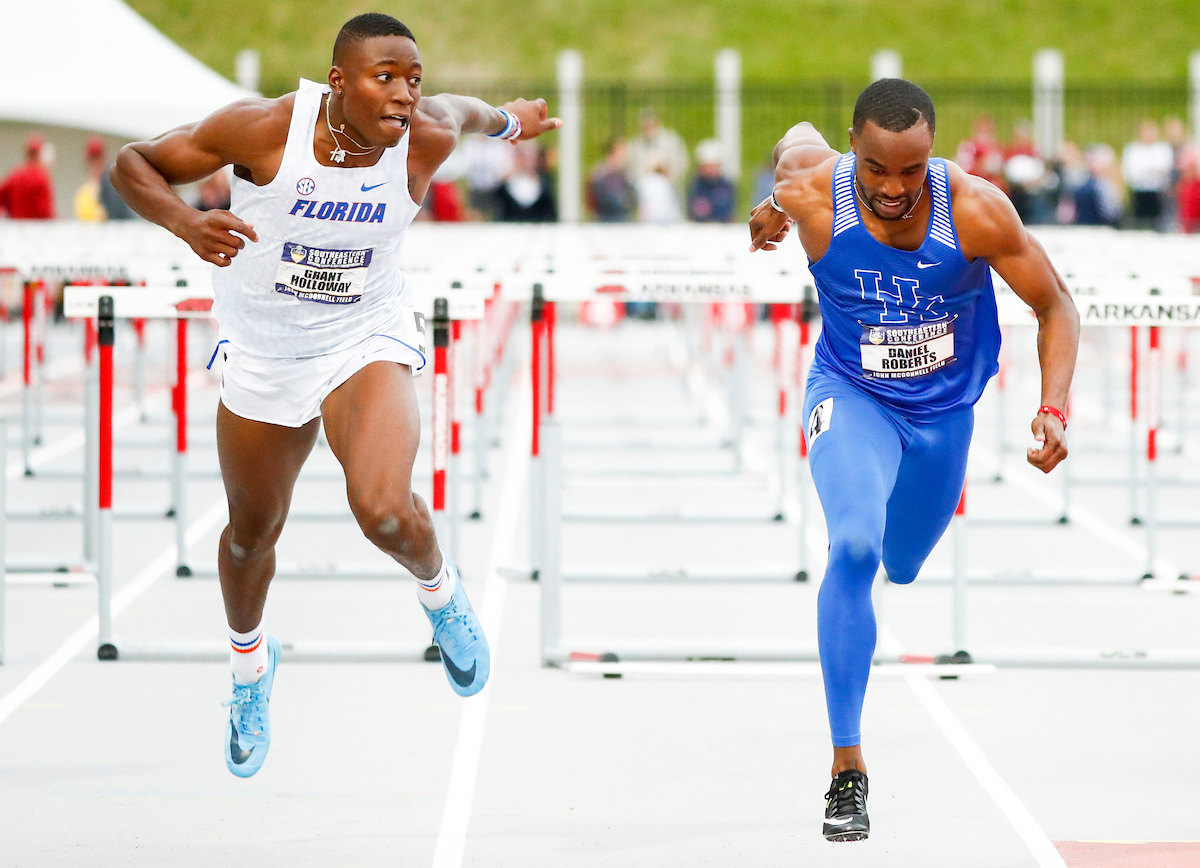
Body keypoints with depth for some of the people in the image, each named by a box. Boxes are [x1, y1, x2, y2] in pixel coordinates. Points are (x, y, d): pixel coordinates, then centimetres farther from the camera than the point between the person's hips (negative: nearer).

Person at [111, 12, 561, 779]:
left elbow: (457, 109, 7)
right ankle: (251, 664, 52)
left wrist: (507, 120, 30)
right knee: (253, 530, 19)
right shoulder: (264, 129, -25)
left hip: (368, 341, -1)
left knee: (384, 510, -28)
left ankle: (440, 593, 9)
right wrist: (187, 223, -38)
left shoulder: (426, 140, -20)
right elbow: (133, 164, -17)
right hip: (264, 354, 1)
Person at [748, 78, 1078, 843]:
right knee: (855, 549, -27)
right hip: (851, 397, -2)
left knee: (901, 565, 23)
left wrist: (1054, 409, -27)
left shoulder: (976, 210, -28)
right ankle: (848, 764, -22)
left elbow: (1056, 307, -16)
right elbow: (800, 136, -1)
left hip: (943, 408, 2)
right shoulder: (813, 192, -26)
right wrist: (776, 205, 13)